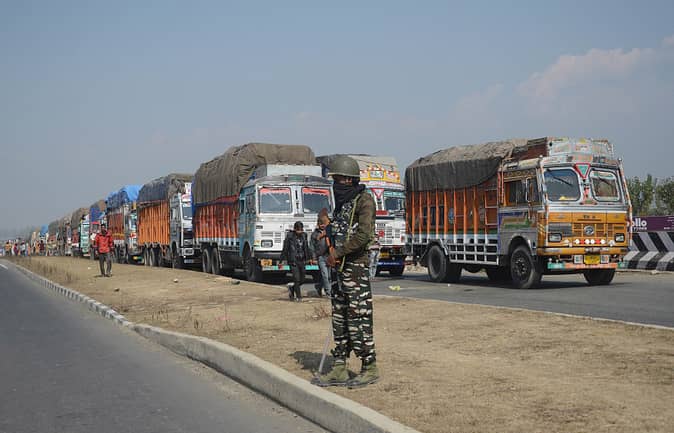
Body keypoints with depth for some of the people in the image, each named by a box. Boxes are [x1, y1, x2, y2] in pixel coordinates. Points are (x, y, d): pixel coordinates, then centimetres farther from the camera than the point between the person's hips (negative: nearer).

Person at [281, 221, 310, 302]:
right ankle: (298, 297, -1)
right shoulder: (290, 236, -5)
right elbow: (285, 249, -2)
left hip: (302, 261, 5)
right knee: (297, 278, -10)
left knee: (302, 279, 6)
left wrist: (308, 258, 21)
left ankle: (291, 288, 31)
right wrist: (283, 260, -4)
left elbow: (306, 248, 21)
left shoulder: (304, 235, 10)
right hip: (293, 261, -5)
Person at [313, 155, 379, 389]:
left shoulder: (364, 200, -9)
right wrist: (332, 255, 5)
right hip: (340, 268, 9)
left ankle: (370, 369, 3)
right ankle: (339, 369, 15)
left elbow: (364, 234, -20)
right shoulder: (342, 203, 17)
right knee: (340, 318, 10)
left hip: (357, 268, -9)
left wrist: (338, 252, -16)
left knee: (358, 319, -6)